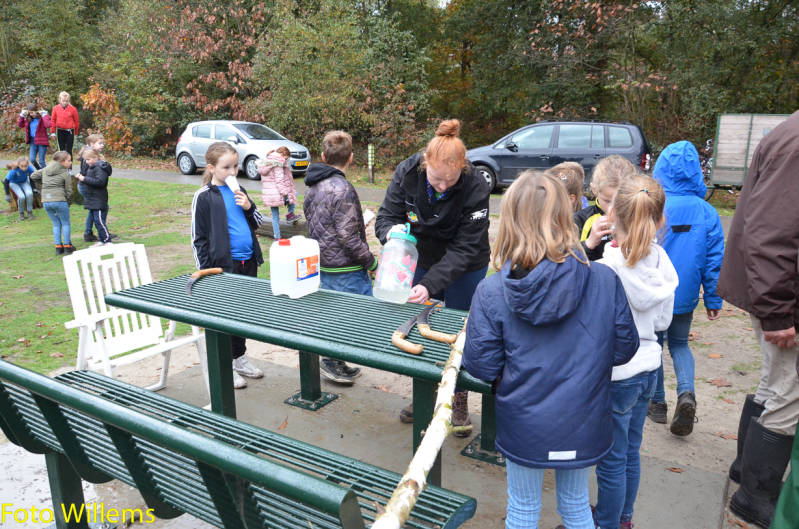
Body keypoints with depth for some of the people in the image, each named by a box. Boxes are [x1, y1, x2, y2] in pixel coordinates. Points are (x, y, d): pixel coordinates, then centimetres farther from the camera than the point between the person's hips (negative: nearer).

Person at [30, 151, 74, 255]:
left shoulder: (45, 170, 12)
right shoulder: (66, 174, -5)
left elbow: (33, 176, 20)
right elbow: (69, 191, -4)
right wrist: (68, 202, 10)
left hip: (46, 201, 6)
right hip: (59, 200, -5)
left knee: (56, 224, 16)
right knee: (65, 223, 9)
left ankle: (58, 247, 15)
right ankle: (67, 246, 10)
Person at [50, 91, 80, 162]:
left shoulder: (73, 109, -6)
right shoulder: (56, 108, 0)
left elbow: (76, 121, 3)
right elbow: (53, 120, 7)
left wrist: (76, 132, 7)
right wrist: (53, 132, 6)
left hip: (70, 131, -2)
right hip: (60, 132, 3)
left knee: (69, 150, -2)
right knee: (62, 149, 9)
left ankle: (69, 167, 3)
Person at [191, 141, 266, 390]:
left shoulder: (238, 191, 10)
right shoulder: (204, 196, -8)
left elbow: (258, 223, 15)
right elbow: (198, 237, -7)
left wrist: (248, 207, -5)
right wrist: (205, 271, -10)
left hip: (248, 262, 6)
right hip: (223, 265, -6)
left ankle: (240, 358, 32)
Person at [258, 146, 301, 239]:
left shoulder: (266, 161, 19)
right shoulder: (278, 161, -9)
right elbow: (279, 179, -18)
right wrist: (284, 193, -19)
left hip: (268, 195, 8)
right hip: (277, 192, -8)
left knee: (275, 217, 14)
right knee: (294, 193, 21)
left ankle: (277, 237, 15)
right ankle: (290, 214, 13)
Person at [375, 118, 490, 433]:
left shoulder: (475, 187, -29)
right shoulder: (407, 173, -20)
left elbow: (465, 249, -27)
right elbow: (386, 216, -11)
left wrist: (430, 284, -37)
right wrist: (392, 231, -36)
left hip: (464, 268, -3)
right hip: (422, 261, 4)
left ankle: (460, 403, 25)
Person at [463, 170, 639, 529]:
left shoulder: (491, 292, -20)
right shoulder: (605, 280, -15)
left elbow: (481, 367, -14)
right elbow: (623, 349, -5)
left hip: (523, 427, -1)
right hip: (583, 426, 2)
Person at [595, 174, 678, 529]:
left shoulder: (606, 269, -25)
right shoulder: (662, 264, -4)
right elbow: (663, 321, 7)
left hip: (616, 374, -7)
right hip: (648, 366, 7)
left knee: (612, 460, 10)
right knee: (631, 452, 23)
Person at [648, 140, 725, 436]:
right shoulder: (707, 213, -6)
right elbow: (715, 260, -2)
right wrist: (713, 300, 6)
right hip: (685, 297, 3)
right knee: (679, 344, 21)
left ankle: (657, 403, 26)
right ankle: (686, 393, -1)